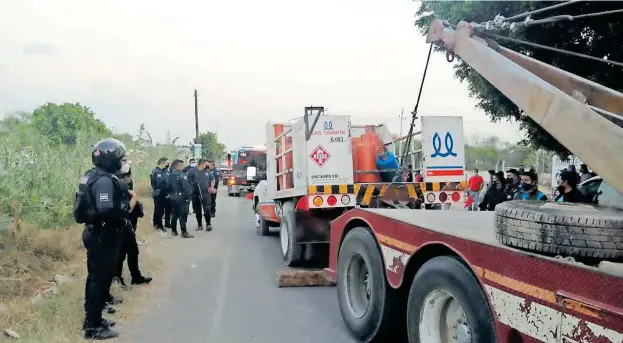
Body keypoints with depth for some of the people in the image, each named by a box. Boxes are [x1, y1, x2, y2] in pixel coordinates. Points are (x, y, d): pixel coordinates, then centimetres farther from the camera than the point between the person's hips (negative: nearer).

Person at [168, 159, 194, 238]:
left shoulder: (171, 175, 9)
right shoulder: (182, 175, -16)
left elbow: (169, 185, 13)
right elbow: (186, 187, -21)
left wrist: (172, 194, 18)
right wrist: (188, 196, -13)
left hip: (173, 197, 8)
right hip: (181, 197, -8)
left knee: (174, 214, 17)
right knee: (183, 215, -5)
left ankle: (173, 231, 25)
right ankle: (184, 232, -5)